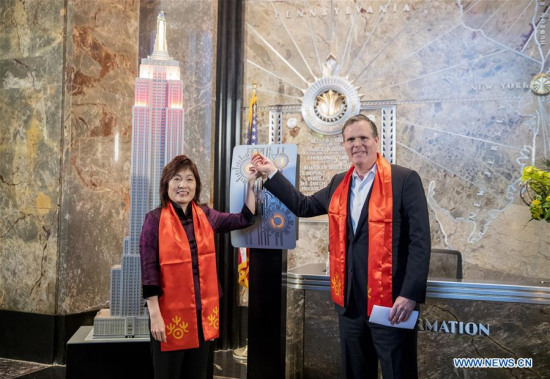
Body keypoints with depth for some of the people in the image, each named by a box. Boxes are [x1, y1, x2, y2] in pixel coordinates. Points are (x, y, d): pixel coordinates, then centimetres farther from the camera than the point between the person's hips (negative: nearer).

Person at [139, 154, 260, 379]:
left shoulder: (206, 215, 4)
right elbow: (148, 270, -11)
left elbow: (244, 219, 10)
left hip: (204, 312, 4)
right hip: (171, 313, -4)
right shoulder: (155, 220, -9)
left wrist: (250, 185, 0)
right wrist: (155, 315, -14)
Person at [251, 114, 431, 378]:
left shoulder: (404, 180, -8)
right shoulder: (339, 183, 11)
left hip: (391, 302, -6)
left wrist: (410, 295, -18)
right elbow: (304, 206, 19)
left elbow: (419, 240, -12)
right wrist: (271, 173, 19)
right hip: (349, 303, 6)